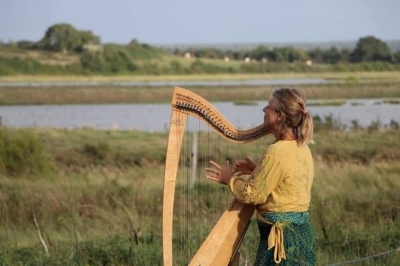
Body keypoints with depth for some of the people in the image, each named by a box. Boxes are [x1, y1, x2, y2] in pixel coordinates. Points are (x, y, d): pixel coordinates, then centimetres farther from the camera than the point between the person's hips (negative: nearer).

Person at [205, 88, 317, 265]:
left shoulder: (277, 152, -19)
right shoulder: (301, 148, 8)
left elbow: (253, 195, -14)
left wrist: (230, 179, 2)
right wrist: (257, 171, 13)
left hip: (282, 236, -9)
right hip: (300, 231, 9)